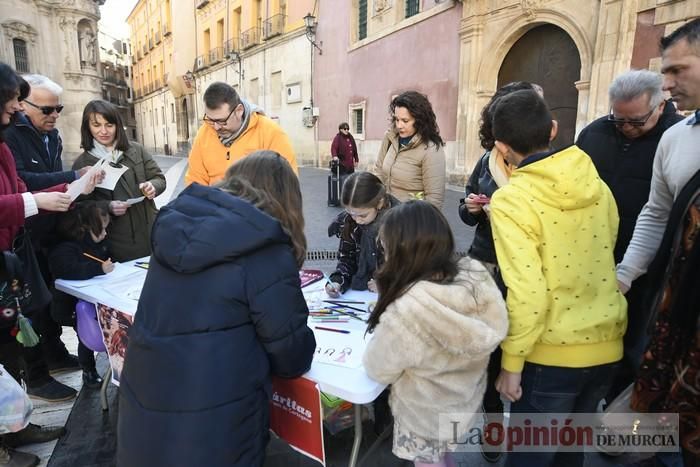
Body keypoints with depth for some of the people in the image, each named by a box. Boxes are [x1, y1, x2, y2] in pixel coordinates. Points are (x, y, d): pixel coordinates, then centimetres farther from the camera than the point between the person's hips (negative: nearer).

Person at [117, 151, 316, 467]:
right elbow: (291, 357, -13)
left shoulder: (177, 220, 0)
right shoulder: (268, 253, -20)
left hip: (142, 401, 6)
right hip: (214, 424, -5)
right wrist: (300, 355, 10)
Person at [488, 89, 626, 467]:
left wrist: (511, 364, -11)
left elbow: (527, 295, -23)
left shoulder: (510, 200, -18)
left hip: (552, 354, -6)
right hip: (607, 345, 6)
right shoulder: (596, 184, 0)